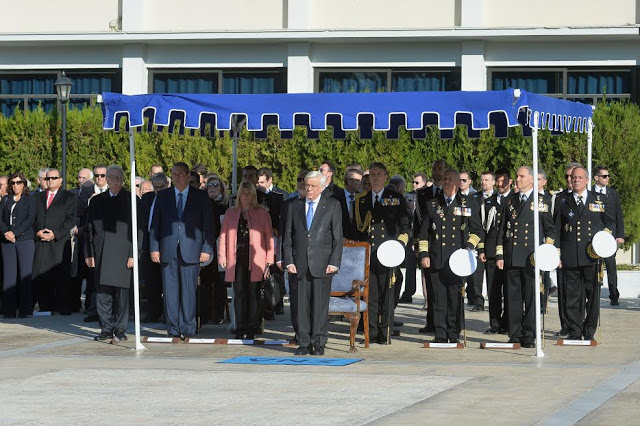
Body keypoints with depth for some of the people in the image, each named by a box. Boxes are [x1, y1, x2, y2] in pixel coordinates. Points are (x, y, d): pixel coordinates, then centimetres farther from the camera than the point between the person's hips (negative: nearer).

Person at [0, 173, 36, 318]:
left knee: (25, 274, -6)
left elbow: (30, 219, -4)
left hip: (25, 240, -3)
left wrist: (14, 232, -12)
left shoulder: (30, 199, 7)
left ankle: (25, 309, -4)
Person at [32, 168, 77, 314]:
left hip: (60, 241, -3)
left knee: (61, 277, -8)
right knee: (40, 276, -3)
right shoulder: (38, 197, 21)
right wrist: (37, 232, -3)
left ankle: (63, 307, -4)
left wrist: (55, 234, -10)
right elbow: (33, 218, 17)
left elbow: (70, 220, 0)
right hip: (40, 242, 4)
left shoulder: (69, 198, 8)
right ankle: (45, 306, 4)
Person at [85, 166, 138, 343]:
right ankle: (107, 329, 9)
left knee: (121, 293, -3)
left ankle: (120, 330, 3)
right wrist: (89, 254, 5)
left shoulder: (131, 200, 4)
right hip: (101, 254, 3)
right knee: (102, 292, 2)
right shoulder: (97, 201, 13)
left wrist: (133, 254, -8)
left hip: (122, 254, -3)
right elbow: (89, 228, 14)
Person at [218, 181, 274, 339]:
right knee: (239, 294, -1)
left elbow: (269, 236, 5)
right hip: (237, 259, 1)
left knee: (253, 294, 1)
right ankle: (240, 329, 1)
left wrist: (269, 260, -2)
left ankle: (251, 330, 6)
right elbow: (223, 236, 12)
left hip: (255, 260, -1)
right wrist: (222, 258, 3)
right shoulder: (231, 213, 13)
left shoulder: (262, 213, 7)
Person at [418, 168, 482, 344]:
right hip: (436, 260, 1)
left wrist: (469, 247, -4)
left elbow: (475, 230, 11)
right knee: (439, 298, -1)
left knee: (455, 298, -2)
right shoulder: (432, 204, 13)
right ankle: (440, 334, 3)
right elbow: (424, 232, 14)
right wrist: (424, 254, 5)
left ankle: (453, 334, 5)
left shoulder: (468, 204, 8)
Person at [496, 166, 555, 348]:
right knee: (513, 297, 4)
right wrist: (499, 255, 8)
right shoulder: (508, 201, 14)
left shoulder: (543, 201, 4)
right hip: (511, 257, 3)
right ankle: (515, 335, 9)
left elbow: (550, 229, 5)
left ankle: (529, 336, 3)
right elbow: (502, 229, 15)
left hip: (532, 257, -3)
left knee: (531, 297, -2)